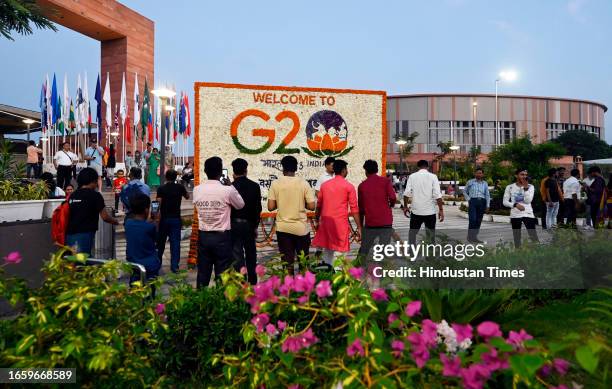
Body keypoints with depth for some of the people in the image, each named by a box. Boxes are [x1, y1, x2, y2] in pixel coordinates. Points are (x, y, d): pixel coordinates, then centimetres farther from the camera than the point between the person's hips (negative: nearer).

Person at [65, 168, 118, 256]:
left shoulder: (72, 195, 11)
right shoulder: (95, 195, -6)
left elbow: (69, 216, 20)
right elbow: (105, 217, -5)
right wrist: (115, 221, 14)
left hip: (70, 234, 7)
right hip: (84, 234, -6)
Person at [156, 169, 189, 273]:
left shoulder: (161, 188, -7)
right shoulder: (180, 187, -2)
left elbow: (159, 204, -13)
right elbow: (187, 196, 16)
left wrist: (158, 219, -10)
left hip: (164, 218, 0)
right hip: (176, 218, 0)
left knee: (161, 241, 15)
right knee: (175, 242, 1)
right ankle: (174, 266, -2)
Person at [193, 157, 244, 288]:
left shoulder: (197, 190, -2)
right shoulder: (227, 190, -13)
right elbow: (240, 205, 3)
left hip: (203, 236, 4)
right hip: (222, 237, -4)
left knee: (203, 273, 12)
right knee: (222, 275, 3)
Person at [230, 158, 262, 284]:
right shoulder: (255, 186, -1)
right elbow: (258, 208, 2)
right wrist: (255, 226, 12)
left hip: (234, 225, -3)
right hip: (249, 225, 3)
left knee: (237, 256, 2)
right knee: (251, 255, 15)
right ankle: (252, 282, 22)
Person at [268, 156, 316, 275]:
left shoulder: (276, 183, -5)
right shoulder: (303, 183, -6)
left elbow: (271, 207, -7)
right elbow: (311, 206, -7)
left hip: (283, 228, 0)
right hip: (301, 227, 0)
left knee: (287, 261, 7)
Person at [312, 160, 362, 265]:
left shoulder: (324, 185, 10)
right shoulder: (348, 186, -3)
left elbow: (319, 205, 16)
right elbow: (354, 209, -5)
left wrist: (317, 221, 27)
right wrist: (359, 227, -2)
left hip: (325, 221, 5)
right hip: (340, 222, -5)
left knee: (326, 251, 15)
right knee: (338, 253, -1)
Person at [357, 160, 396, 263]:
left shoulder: (362, 185, 6)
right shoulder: (385, 181, 0)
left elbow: (360, 207, 10)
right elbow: (393, 198, -13)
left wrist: (360, 224, 20)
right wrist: (390, 206, 10)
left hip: (370, 222, 2)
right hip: (385, 222, -1)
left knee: (363, 250, 12)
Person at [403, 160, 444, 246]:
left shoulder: (412, 176, 1)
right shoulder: (433, 177, -2)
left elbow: (407, 193, -4)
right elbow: (437, 195, -9)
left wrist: (405, 206, 8)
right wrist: (441, 210, -5)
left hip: (416, 211, 0)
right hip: (430, 211, 0)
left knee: (412, 232, 11)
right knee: (431, 234, 12)